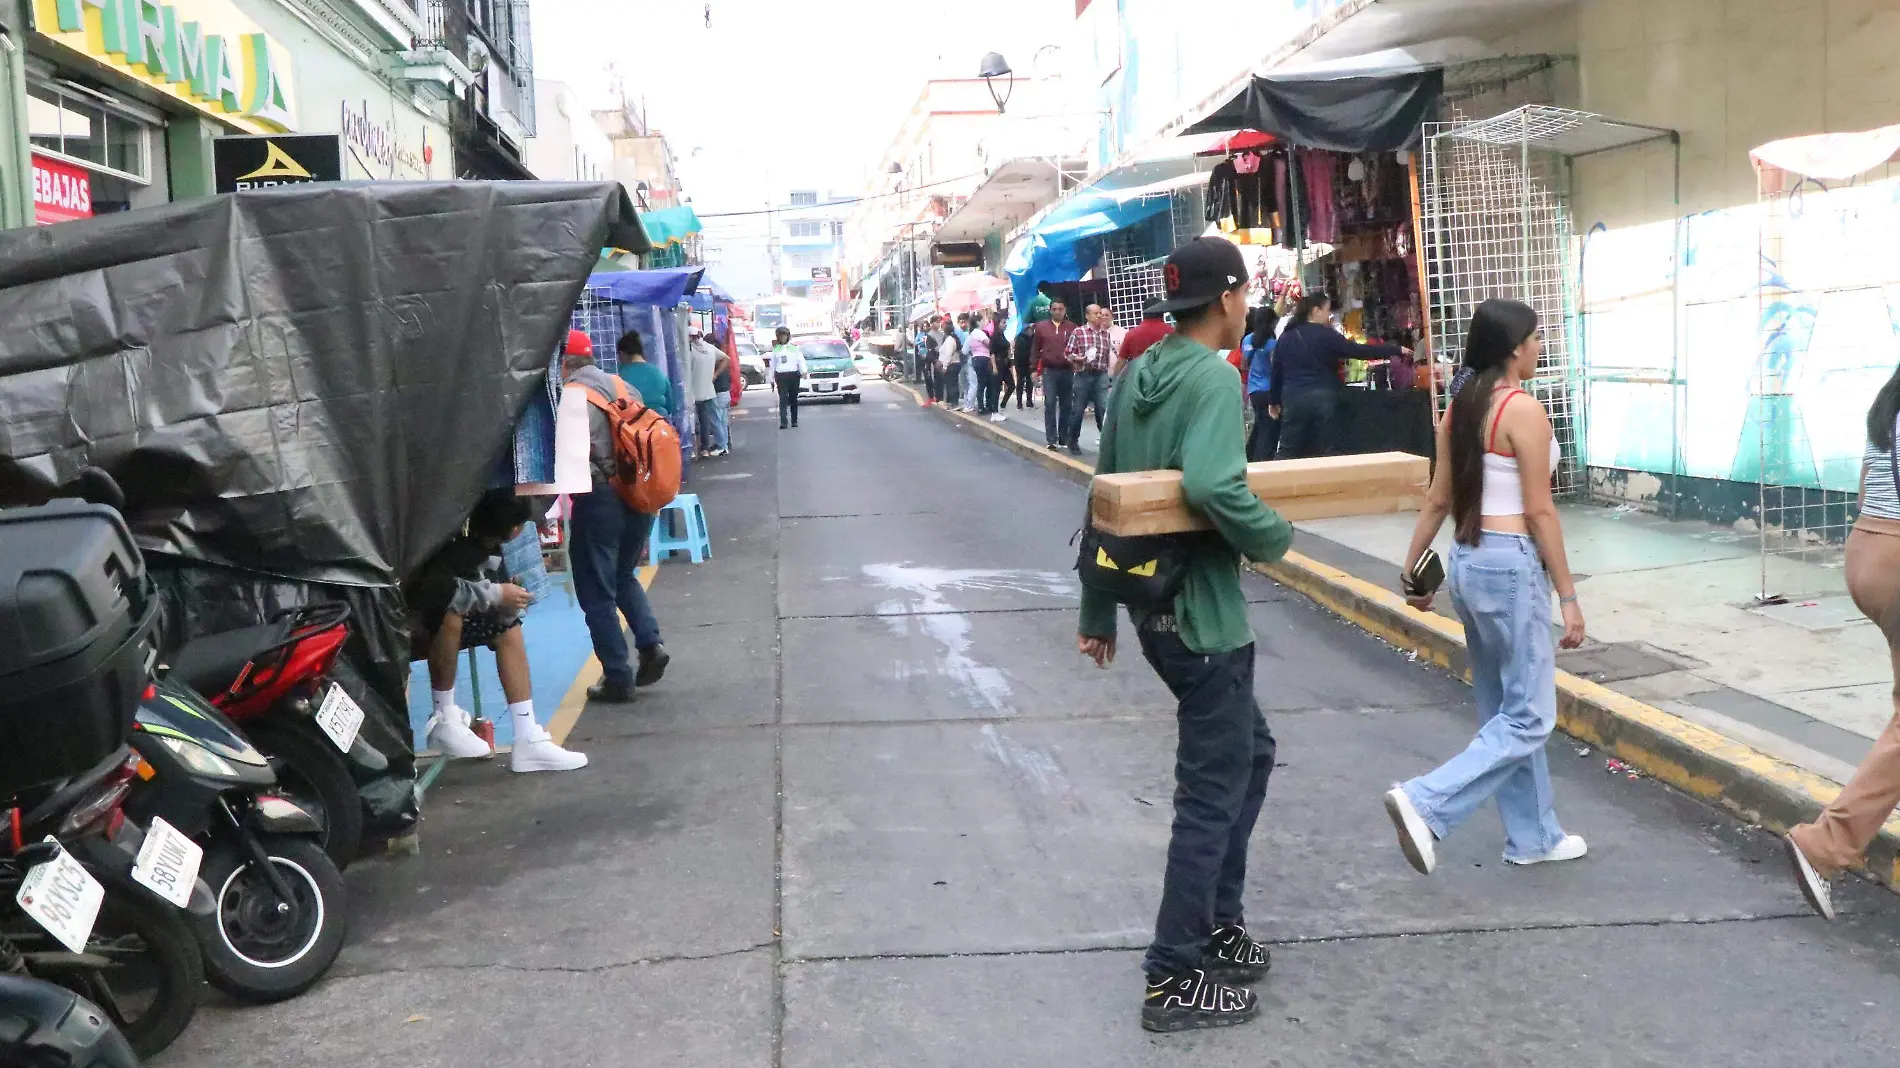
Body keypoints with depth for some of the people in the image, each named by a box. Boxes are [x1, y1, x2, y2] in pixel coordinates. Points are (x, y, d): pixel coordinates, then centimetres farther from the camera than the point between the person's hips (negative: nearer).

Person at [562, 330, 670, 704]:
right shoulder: (622, 387, 9)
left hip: (599, 501, -7)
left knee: (597, 593, 5)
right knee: (624, 576, 27)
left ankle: (618, 678, 8)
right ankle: (650, 644, 11)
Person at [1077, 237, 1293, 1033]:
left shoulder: (1137, 376, 10)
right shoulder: (1213, 376, -17)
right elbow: (1211, 485, -35)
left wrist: (1096, 614, 19)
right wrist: (1276, 537, -16)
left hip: (1153, 603, 9)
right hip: (1200, 609, -9)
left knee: (1248, 753, 23)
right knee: (1213, 788, 2)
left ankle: (1215, 924, 32)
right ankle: (1175, 979, 11)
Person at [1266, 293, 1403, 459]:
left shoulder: (1286, 337, 8)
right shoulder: (1326, 335, -4)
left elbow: (1276, 371, 13)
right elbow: (1358, 351, -7)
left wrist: (1273, 401, 25)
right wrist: (1396, 350, -3)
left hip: (1293, 398, 3)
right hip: (1322, 398, -3)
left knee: (1288, 453, 5)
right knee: (1322, 453, 6)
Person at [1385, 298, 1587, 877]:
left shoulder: (1459, 406, 8)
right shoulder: (1524, 410, -15)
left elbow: (1437, 500, 11)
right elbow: (1538, 512, -16)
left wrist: (1412, 570, 18)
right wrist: (1568, 595, -12)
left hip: (1467, 561, 9)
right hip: (1511, 564, -9)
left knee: (1504, 709, 16)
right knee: (1528, 718, -1)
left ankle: (1532, 836, 25)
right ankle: (1426, 803, -12)